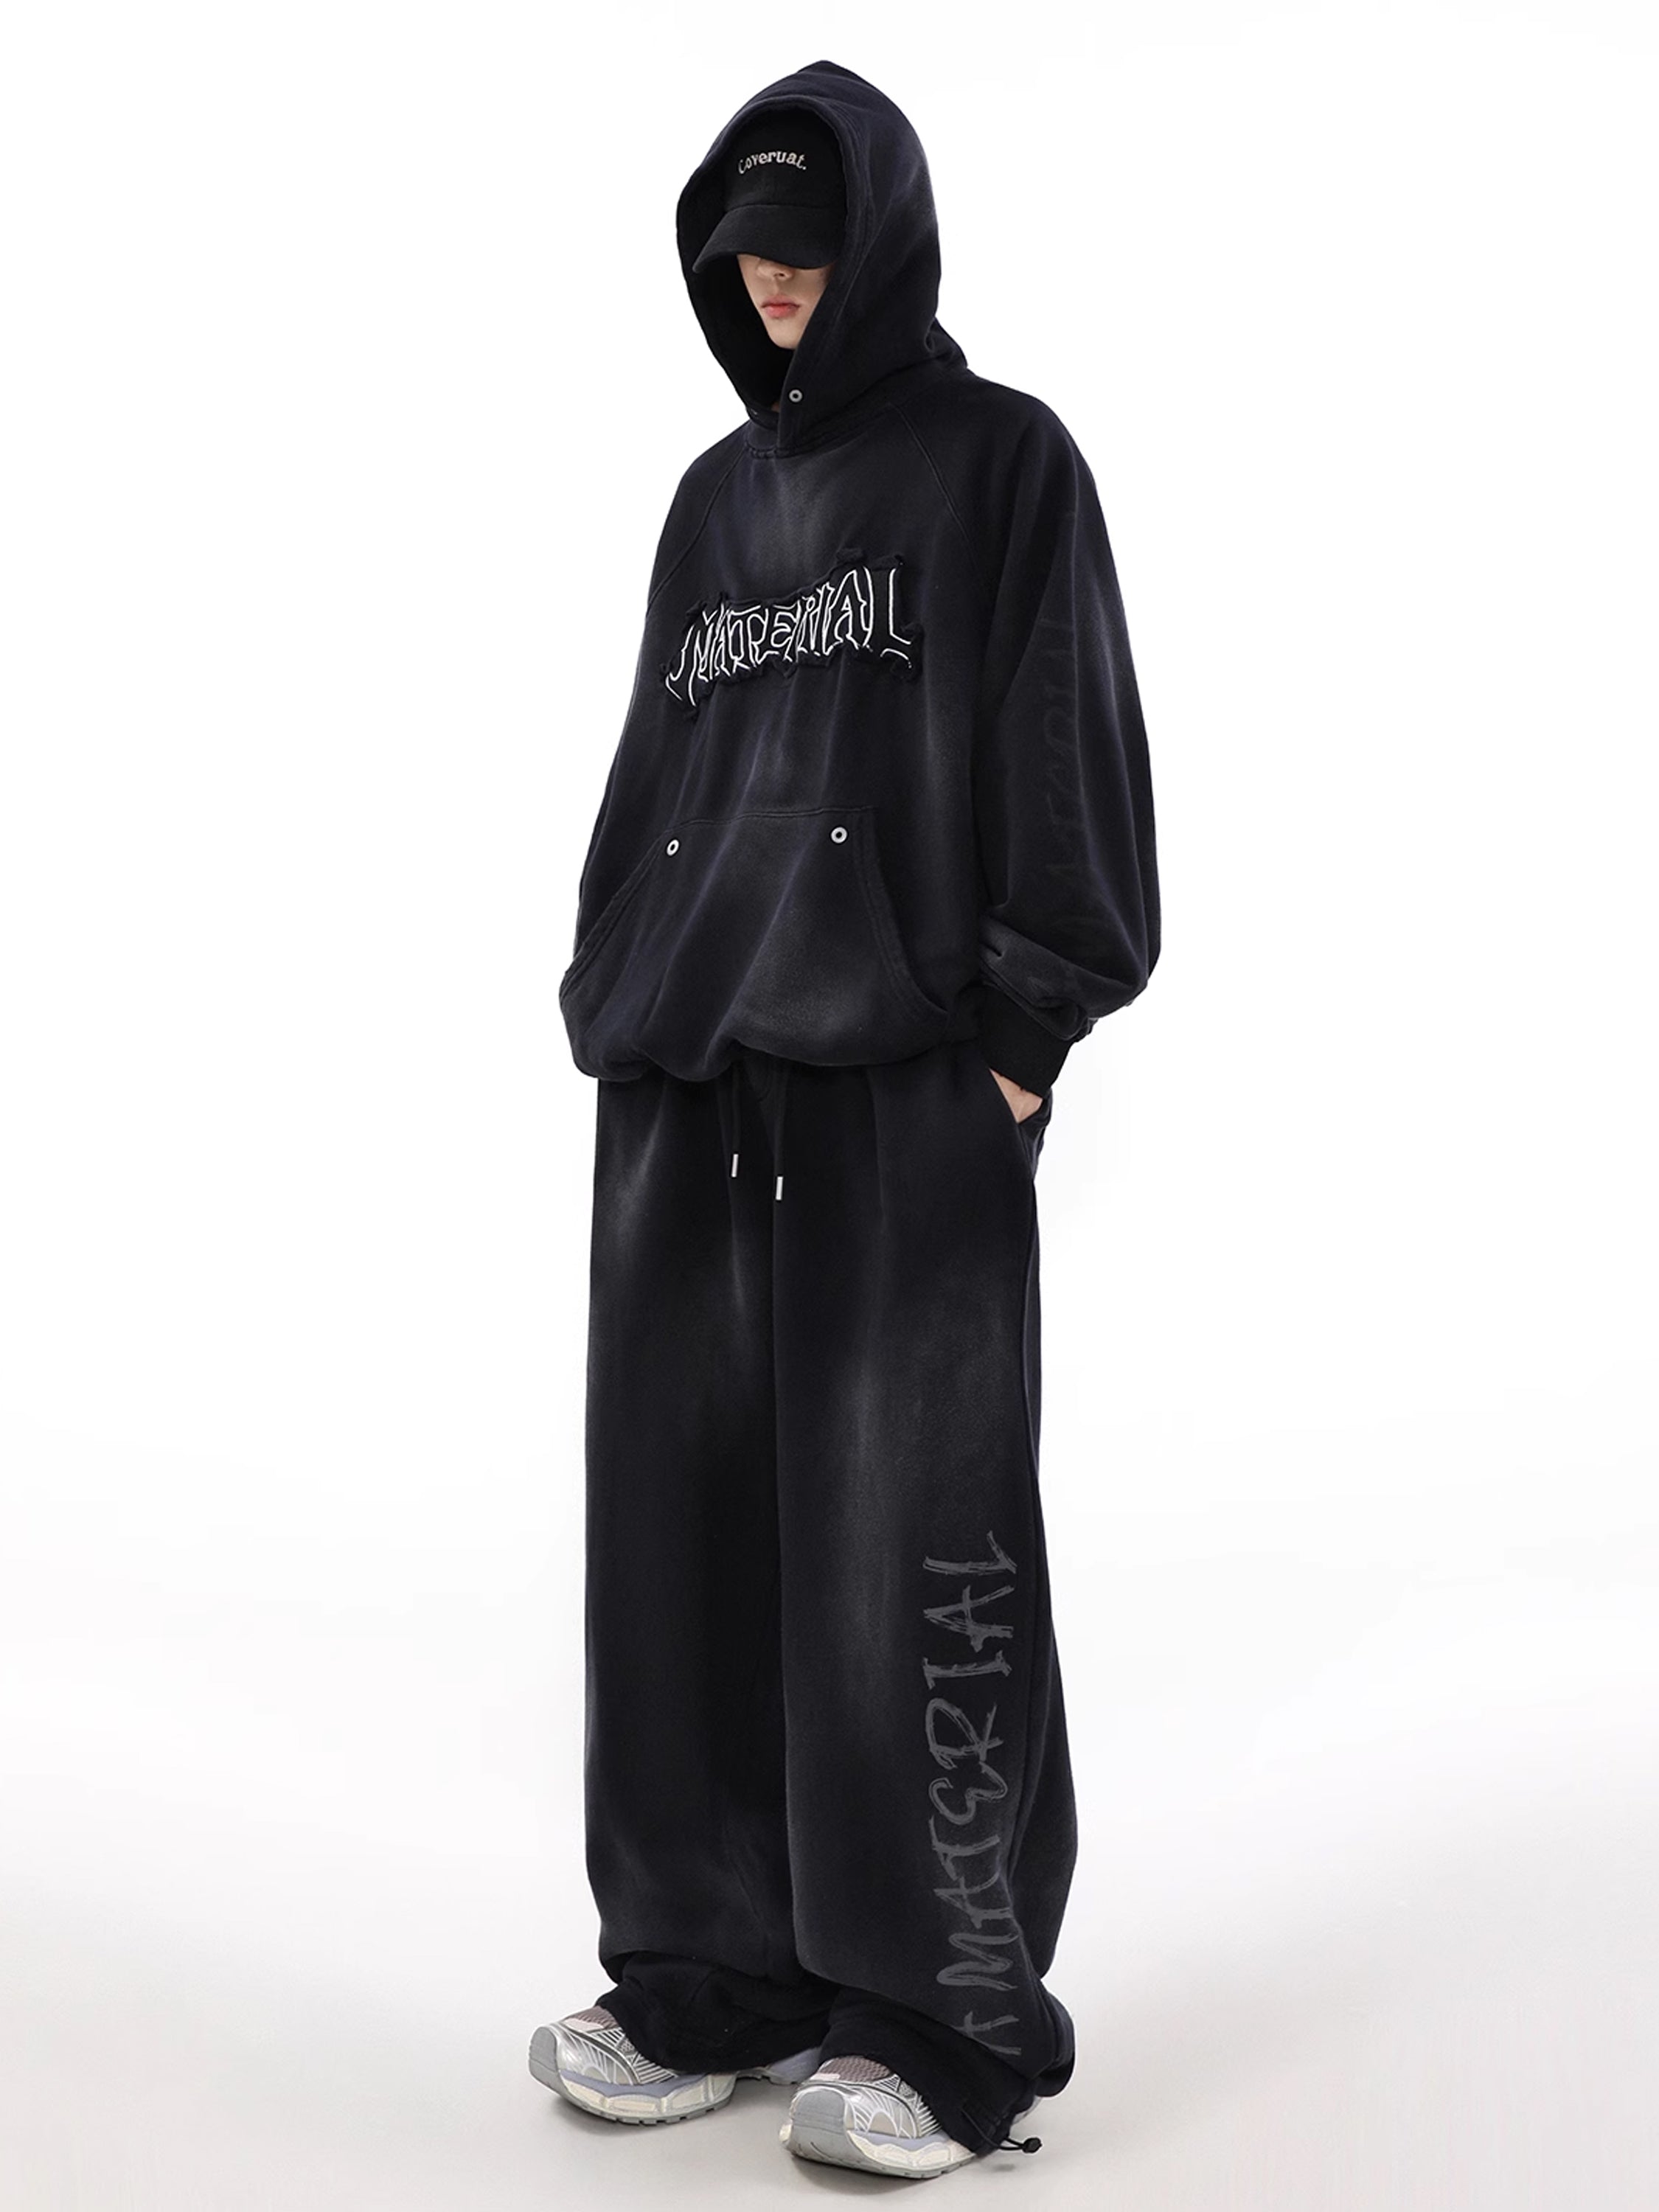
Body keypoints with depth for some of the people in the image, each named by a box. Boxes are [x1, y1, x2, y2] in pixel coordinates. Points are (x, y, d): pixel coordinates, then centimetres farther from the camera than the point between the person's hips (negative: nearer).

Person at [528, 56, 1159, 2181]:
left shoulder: (1003, 459, 4)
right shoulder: (719, 493, 20)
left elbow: (1067, 755, -4)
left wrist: (1023, 1031, -13)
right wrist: (610, 994, 12)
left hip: (909, 1069, -6)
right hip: (690, 1068, 6)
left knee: (902, 1529, -5)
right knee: (683, 1507, 6)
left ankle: (951, 2021, 7)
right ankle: (717, 1976, 19)